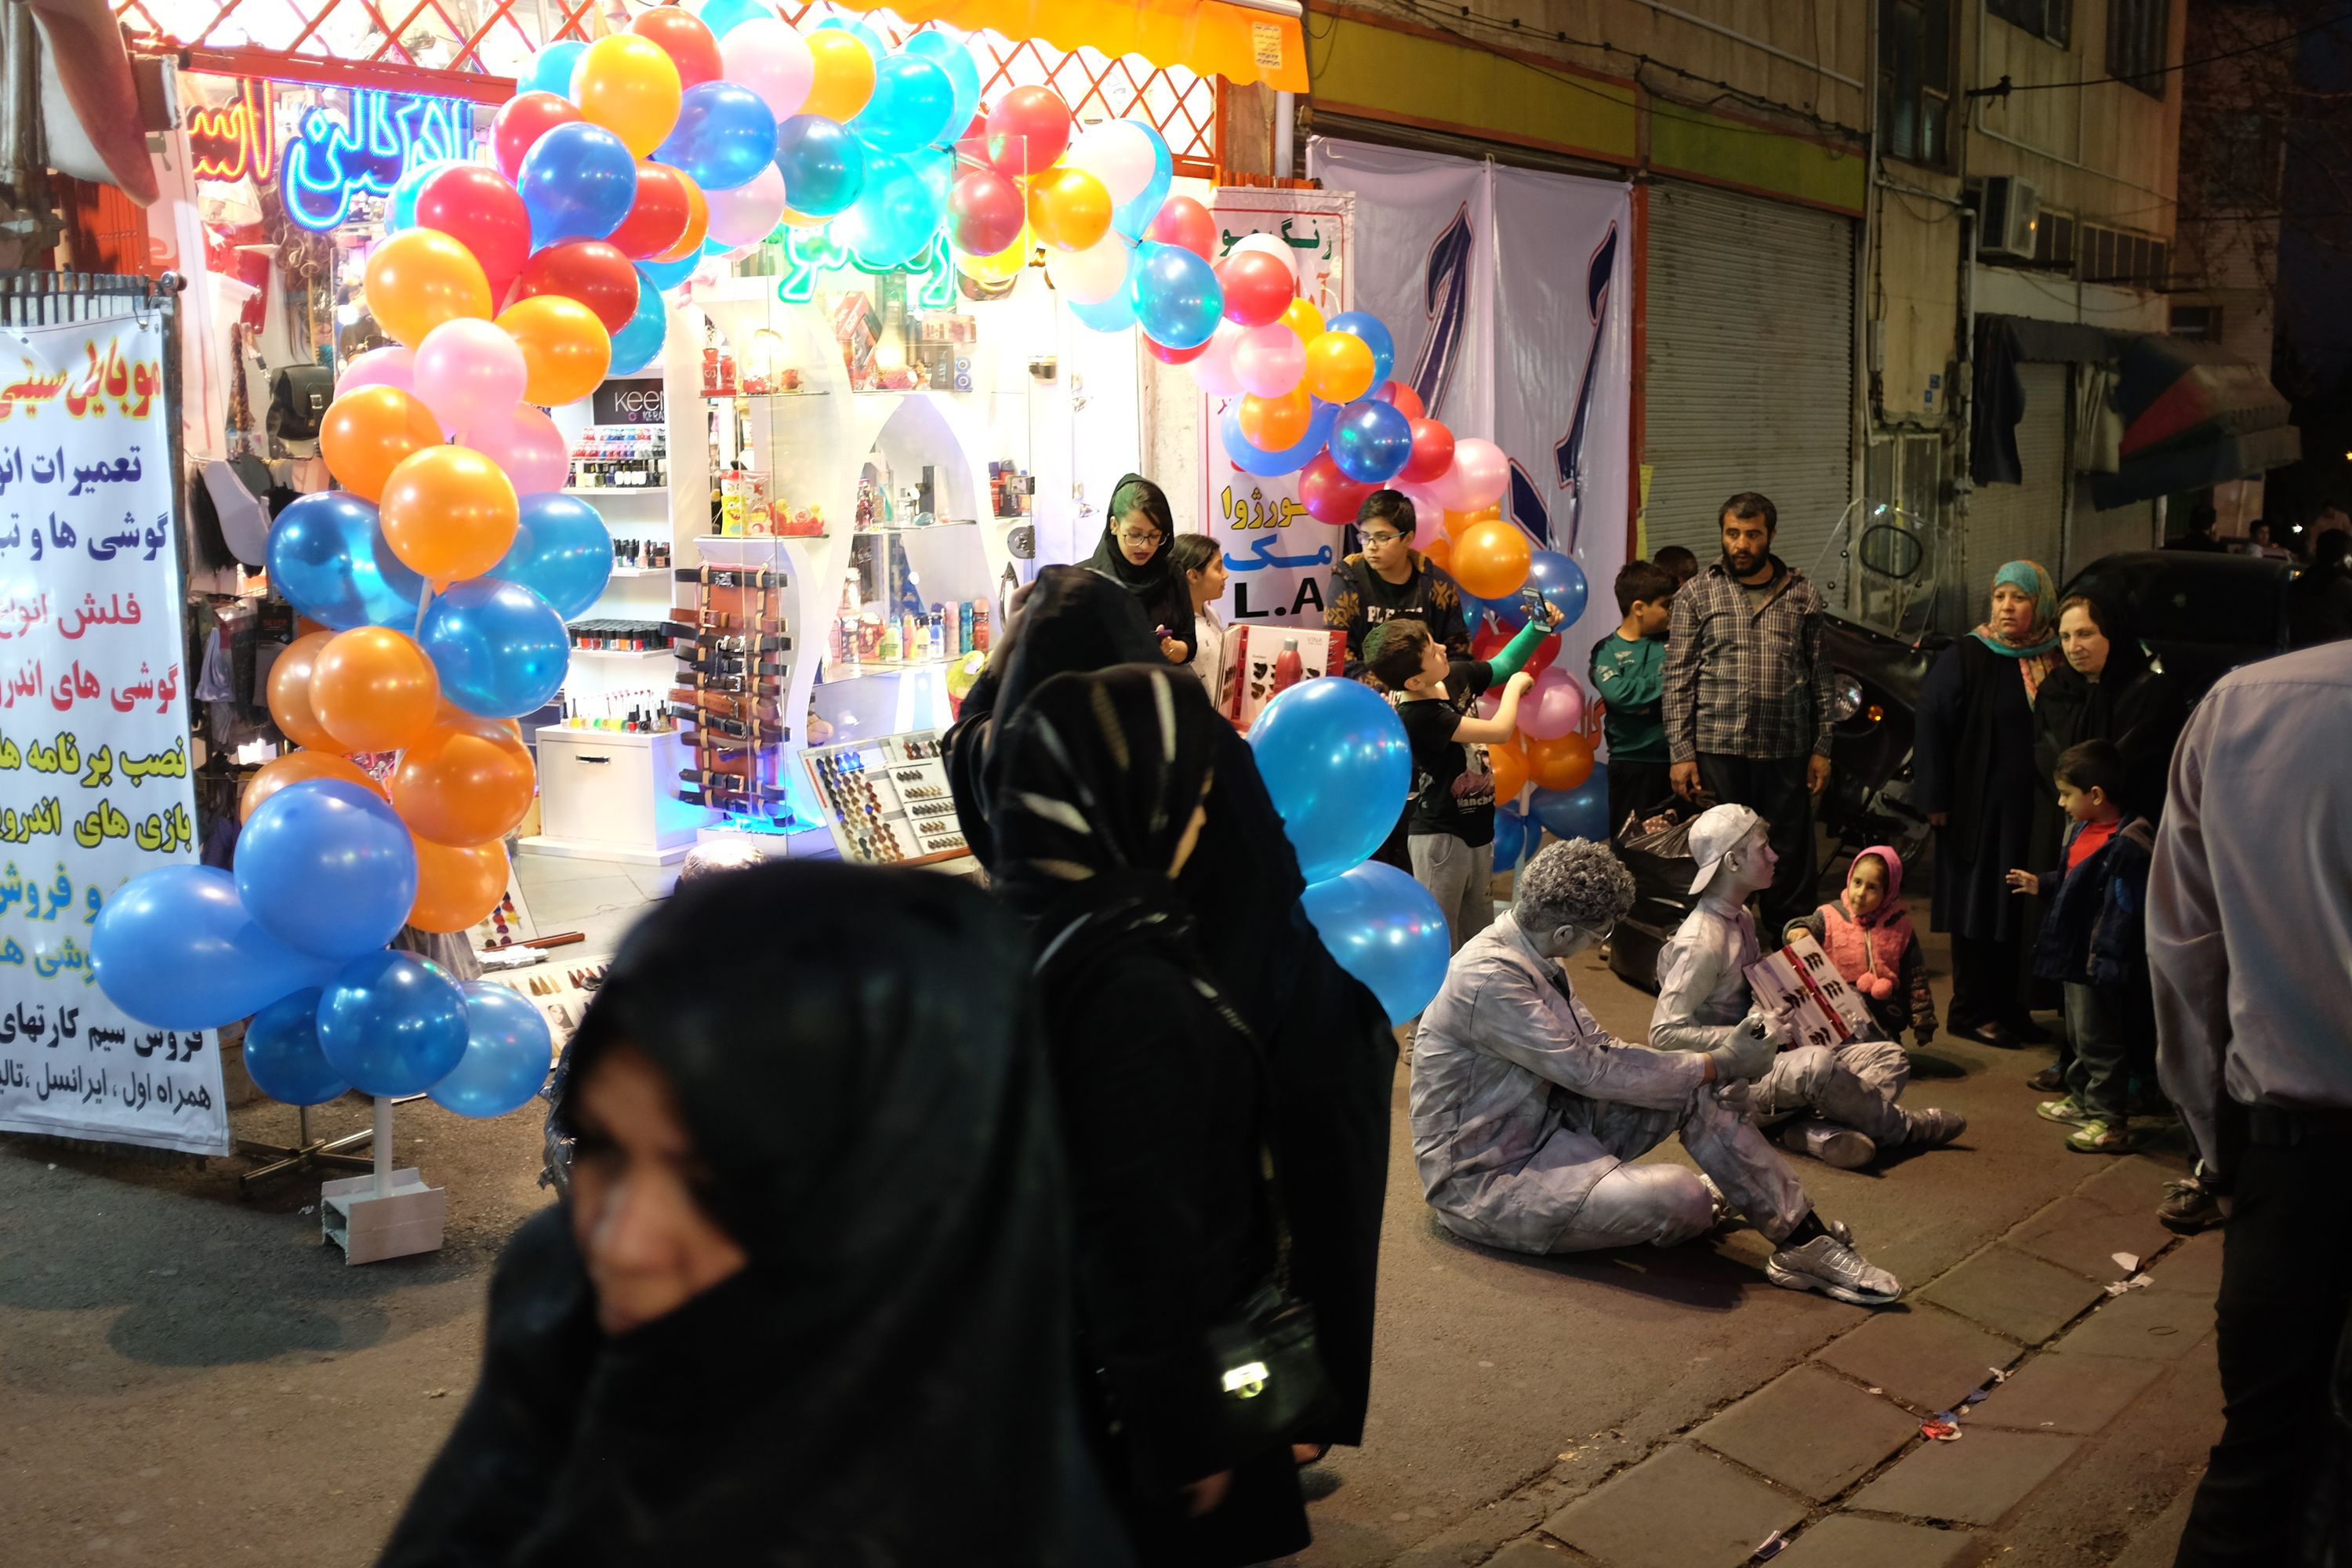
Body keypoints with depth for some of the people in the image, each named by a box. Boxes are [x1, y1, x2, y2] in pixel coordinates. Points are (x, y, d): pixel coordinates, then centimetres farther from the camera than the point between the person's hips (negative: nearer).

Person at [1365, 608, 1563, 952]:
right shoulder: (1417, 716, -27)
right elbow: (1500, 730, -26)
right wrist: (1515, 685, -9)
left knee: (1478, 933, 20)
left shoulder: (1455, 675, -3)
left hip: (1477, 827, 9)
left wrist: (1538, 628, 5)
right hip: (1442, 835, -9)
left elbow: (1502, 664, 18)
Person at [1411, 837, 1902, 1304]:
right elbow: (1590, 1071, -24)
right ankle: (1696, 1209, 9)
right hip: (1484, 1179, -10)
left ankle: (1803, 1239, 0)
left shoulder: (1536, 957, 4)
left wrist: (1710, 1057, -6)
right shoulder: (1487, 977, -27)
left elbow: (1595, 1049, 8)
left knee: (1697, 1092, -5)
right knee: (1680, 1198, -28)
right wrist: (1718, 1065, -14)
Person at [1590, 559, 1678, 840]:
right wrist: (1663, 683, -11)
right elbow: (1617, 693, -19)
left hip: (1673, 757, 3)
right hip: (1631, 762, -3)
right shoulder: (1607, 651, -3)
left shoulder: (1671, 643, 7)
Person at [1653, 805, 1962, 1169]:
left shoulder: (1742, 919, 10)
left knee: (1890, 1057, 0)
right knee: (1817, 1064, -38)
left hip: (1770, 1060, 10)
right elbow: (1663, 1034, -25)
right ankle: (1903, 1126, -10)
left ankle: (1818, 1129, -27)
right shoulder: (1700, 941, -21)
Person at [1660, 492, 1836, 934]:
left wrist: (1821, 748, 5)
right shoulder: (1696, 594, 3)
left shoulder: (1802, 594, 8)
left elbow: (1819, 676, 10)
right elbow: (1678, 679, 0)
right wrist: (1681, 753, -5)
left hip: (1787, 751, 2)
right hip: (1718, 750, -1)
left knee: (1791, 855, 7)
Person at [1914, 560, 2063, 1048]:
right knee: (1978, 907, 2)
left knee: (2025, 910, 9)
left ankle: (2012, 1008, 21)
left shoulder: (2056, 663, 5)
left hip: (2036, 810, 4)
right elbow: (1931, 721, -8)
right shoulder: (1966, 657, -6)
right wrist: (1936, 799, -12)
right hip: (1979, 807, -4)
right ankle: (1970, 1011, 12)